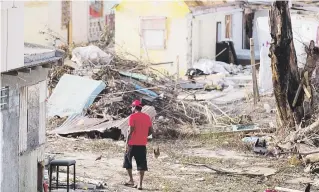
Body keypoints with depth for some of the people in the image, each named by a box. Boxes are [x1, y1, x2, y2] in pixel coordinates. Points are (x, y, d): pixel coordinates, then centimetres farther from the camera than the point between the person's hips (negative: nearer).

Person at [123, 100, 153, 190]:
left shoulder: (132, 117, -9)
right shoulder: (147, 117, 8)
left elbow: (130, 130, -14)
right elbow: (151, 131, 9)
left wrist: (127, 143, -10)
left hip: (132, 143, -4)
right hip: (143, 144, 4)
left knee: (128, 160, 15)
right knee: (141, 163, 3)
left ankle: (131, 180, 15)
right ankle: (140, 184, -2)